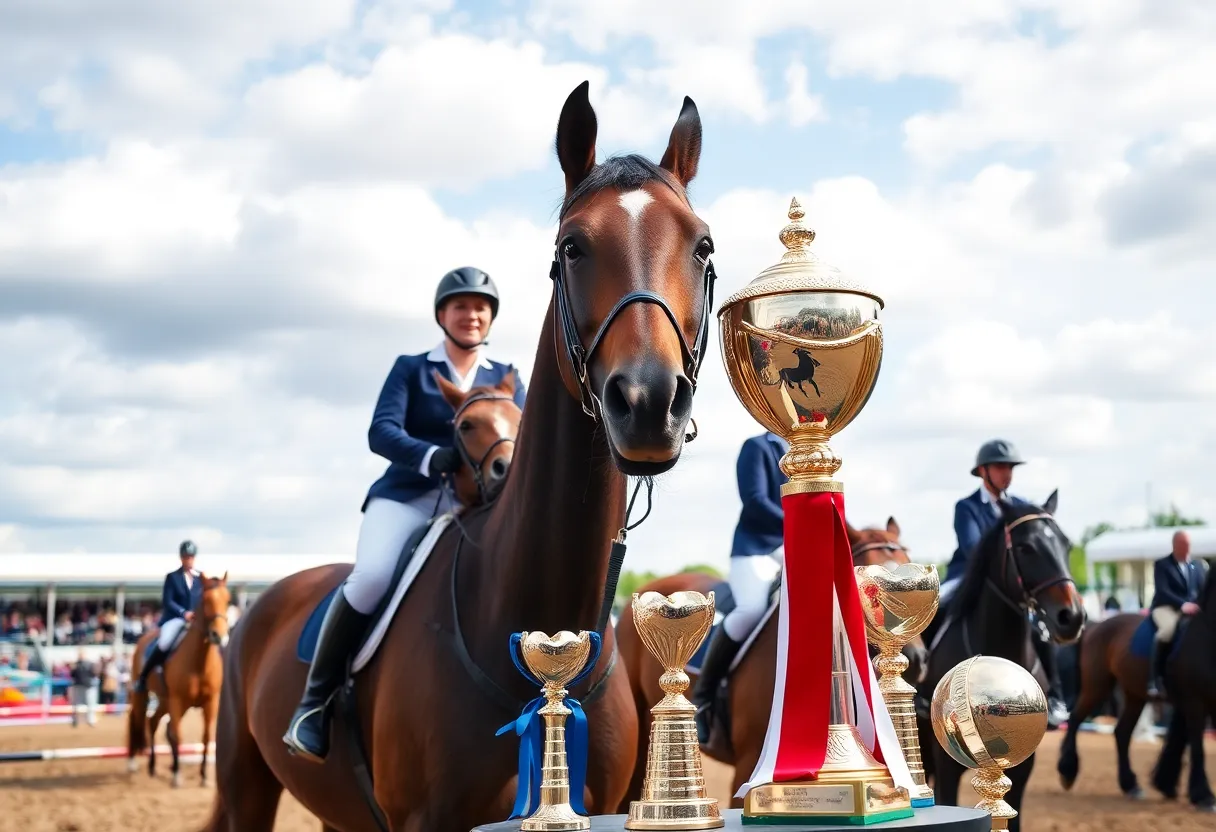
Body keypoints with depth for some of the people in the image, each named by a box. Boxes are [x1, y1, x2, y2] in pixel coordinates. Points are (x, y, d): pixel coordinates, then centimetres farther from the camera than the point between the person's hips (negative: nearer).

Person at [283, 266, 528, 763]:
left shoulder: (506, 379, 16)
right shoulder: (411, 369, 8)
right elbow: (381, 432, -8)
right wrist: (434, 456, -28)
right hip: (407, 496, -3)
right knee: (371, 577, -31)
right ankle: (315, 701, -16)